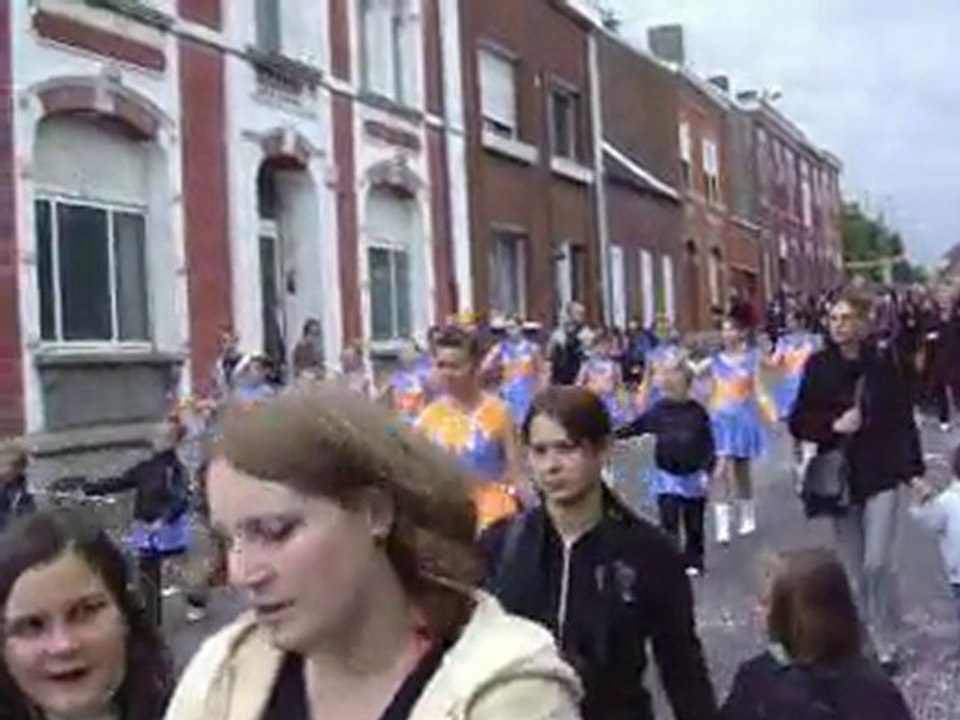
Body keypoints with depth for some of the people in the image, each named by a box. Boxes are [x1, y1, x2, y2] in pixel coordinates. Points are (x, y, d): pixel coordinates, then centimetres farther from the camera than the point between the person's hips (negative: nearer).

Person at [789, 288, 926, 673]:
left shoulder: (885, 363, -6)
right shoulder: (819, 366, -4)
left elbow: (904, 419, -1)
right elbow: (798, 423, -1)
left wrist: (915, 470, -2)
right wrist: (833, 424, -18)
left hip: (881, 475, -2)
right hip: (839, 477, 2)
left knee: (878, 564, -7)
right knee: (853, 567, 11)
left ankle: (887, 645, 10)